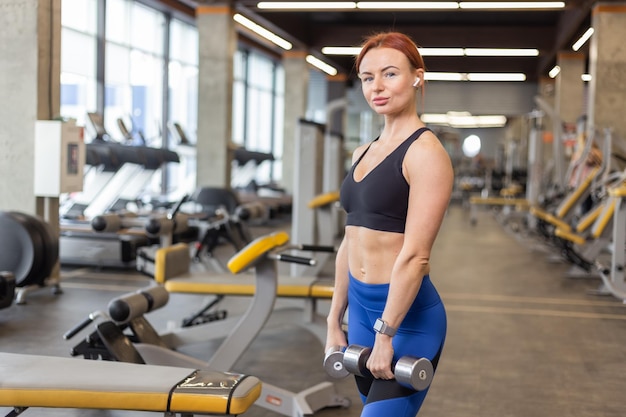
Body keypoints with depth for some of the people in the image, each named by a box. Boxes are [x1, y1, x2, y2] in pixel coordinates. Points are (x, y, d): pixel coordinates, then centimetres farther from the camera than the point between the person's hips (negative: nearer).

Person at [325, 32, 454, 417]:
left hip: (408, 316, -8)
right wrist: (335, 322, 15)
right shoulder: (362, 154, 11)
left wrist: (386, 334, -19)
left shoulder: (425, 153, -12)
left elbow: (414, 255, -18)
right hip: (361, 309, 8)